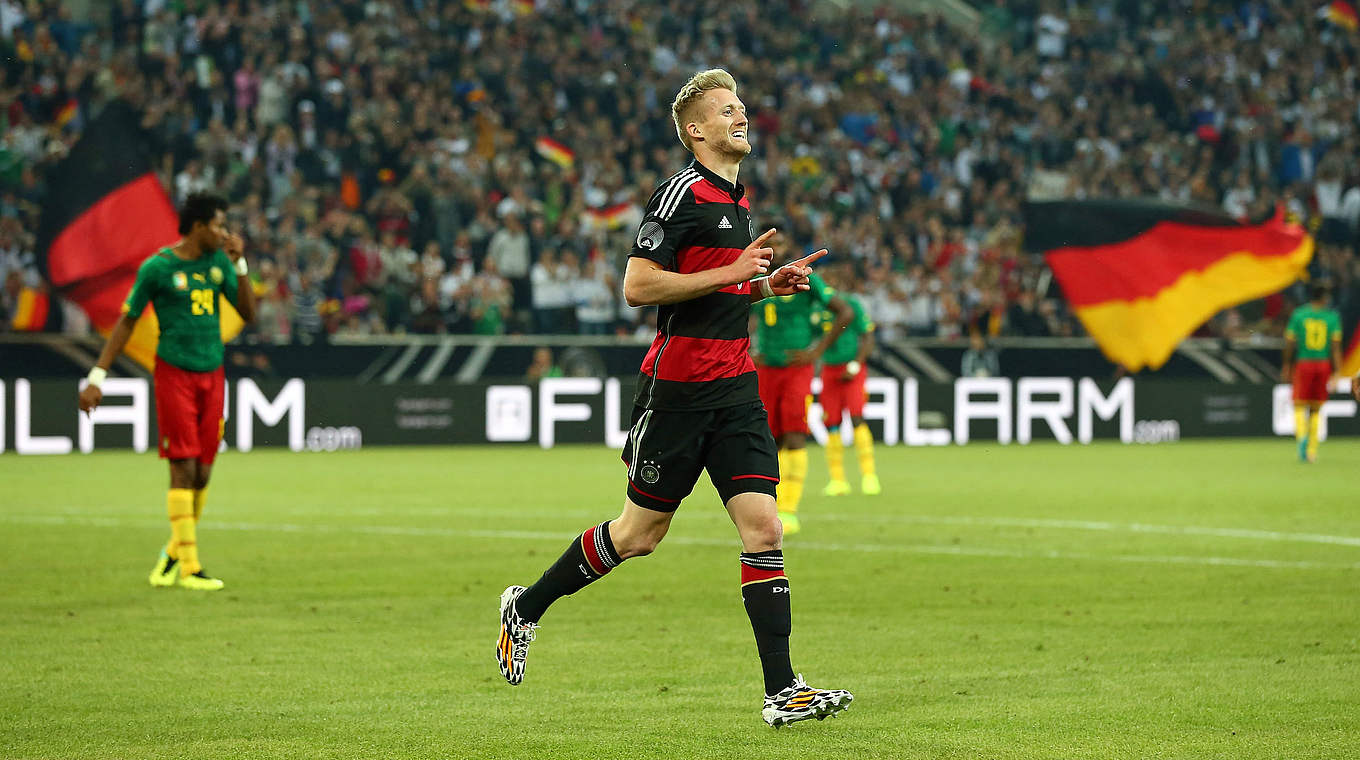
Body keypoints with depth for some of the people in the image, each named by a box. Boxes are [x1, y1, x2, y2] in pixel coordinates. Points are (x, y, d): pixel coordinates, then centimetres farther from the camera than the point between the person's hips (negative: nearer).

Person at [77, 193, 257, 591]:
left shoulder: (219, 262, 9)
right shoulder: (157, 268, -6)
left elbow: (249, 313, 6)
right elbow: (126, 321, 0)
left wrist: (239, 265, -5)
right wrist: (97, 376, -3)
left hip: (211, 375, 5)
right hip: (174, 374, -5)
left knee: (202, 474, 5)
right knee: (184, 468, -10)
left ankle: (173, 553, 23)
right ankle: (189, 567, -9)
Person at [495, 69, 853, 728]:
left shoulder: (736, 201, 16)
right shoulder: (683, 192, -11)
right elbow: (638, 285, -19)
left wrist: (766, 284, 12)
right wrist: (731, 273, -19)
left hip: (734, 384, 7)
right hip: (677, 385, -7)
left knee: (763, 527, -6)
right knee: (640, 533, 5)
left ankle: (782, 691, -9)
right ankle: (526, 607, 27)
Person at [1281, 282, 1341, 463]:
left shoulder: (1298, 315, 0)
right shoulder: (1332, 317, 1)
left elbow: (1290, 343, 1)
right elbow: (1336, 346, -5)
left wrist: (1287, 366, 13)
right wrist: (1337, 372, -5)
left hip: (1303, 363, -1)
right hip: (1324, 365, 1)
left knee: (1299, 407, 2)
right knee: (1316, 409, 13)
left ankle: (1302, 435, -28)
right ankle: (1312, 451, 11)